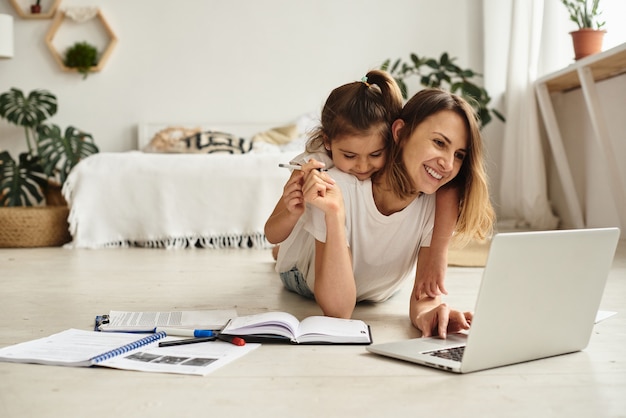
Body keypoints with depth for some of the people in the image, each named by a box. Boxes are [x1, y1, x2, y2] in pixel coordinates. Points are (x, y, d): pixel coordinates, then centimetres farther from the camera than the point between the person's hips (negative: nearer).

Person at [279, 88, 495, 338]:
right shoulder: (341, 188, -42)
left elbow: (426, 293, -29)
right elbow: (337, 310, -42)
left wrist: (424, 312, -53)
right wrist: (334, 214, -54)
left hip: (379, 294, 3)